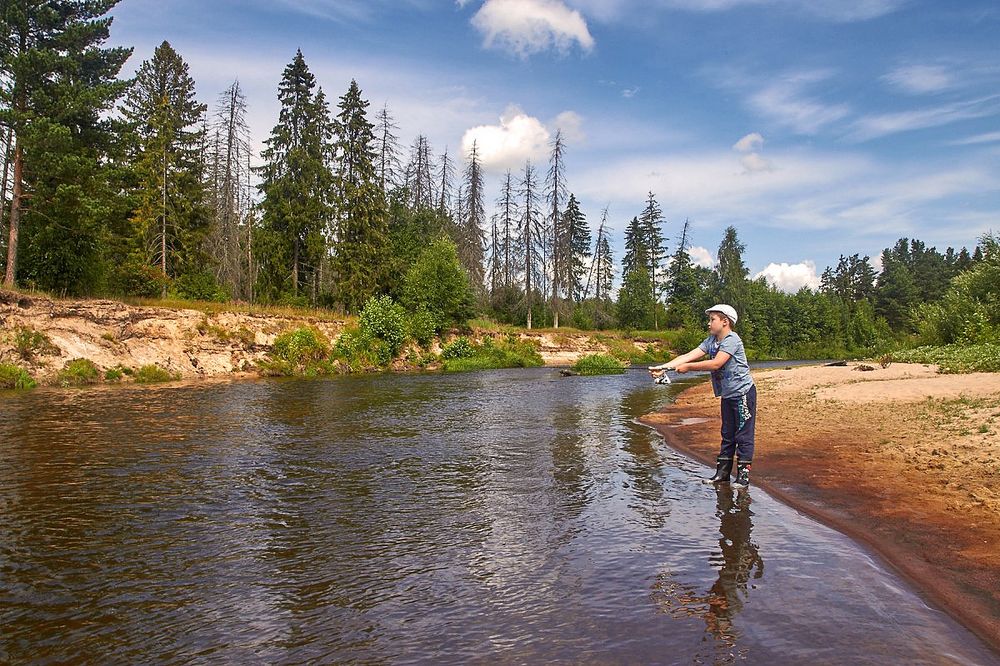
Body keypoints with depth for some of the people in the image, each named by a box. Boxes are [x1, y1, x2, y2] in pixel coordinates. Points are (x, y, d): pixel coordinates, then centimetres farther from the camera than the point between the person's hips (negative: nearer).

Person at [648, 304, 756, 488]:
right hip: (727, 395, 9)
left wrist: (688, 367, -23)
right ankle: (722, 472, 20)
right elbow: (689, 356, -3)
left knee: (743, 436, -2)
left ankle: (743, 475, 3)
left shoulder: (732, 339, -17)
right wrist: (663, 367, -15)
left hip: (743, 392, -9)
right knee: (727, 435, 14)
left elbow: (716, 363, -28)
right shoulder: (711, 341, 7)